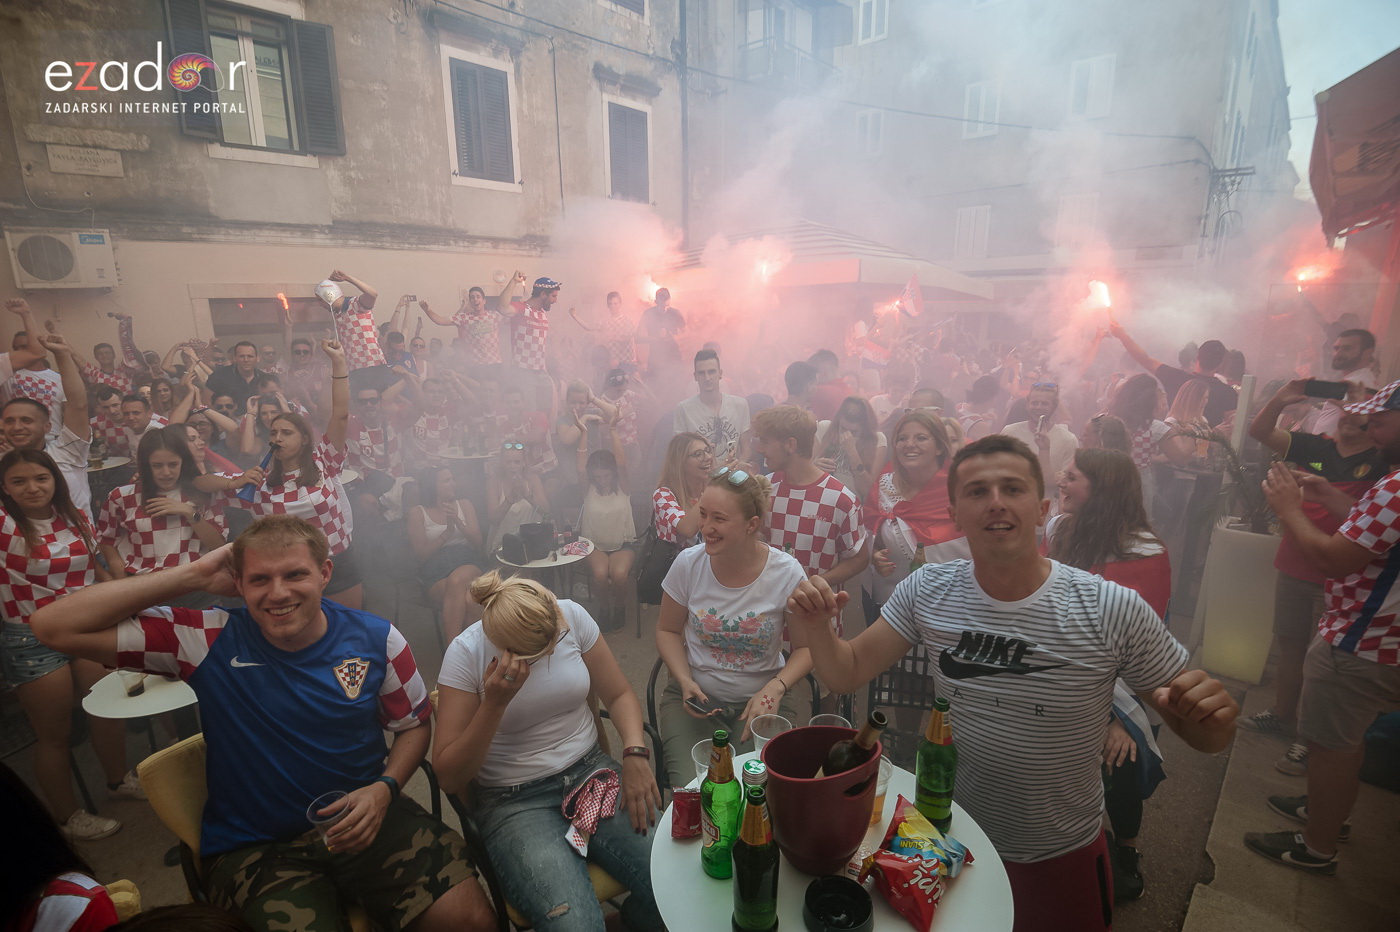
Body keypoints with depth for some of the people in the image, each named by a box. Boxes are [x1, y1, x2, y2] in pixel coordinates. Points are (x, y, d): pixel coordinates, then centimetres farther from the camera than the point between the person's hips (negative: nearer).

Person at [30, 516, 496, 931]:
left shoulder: (375, 638, -6)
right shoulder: (209, 641, -9)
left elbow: (414, 724, 7)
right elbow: (54, 627, -15)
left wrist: (384, 788, -11)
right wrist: (195, 575, -17)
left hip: (365, 817, 1)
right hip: (254, 845, -1)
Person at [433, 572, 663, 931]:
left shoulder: (572, 615, -7)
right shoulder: (466, 653, -14)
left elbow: (619, 694, 3)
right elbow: (449, 777, -10)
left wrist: (635, 754, -15)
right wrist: (495, 703, -24)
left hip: (590, 770, 3)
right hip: (514, 800, -2)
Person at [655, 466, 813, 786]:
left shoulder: (787, 574, -14)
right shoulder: (689, 563, -9)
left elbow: (807, 647, -1)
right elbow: (667, 631, 5)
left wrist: (775, 688, -18)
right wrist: (685, 682, -11)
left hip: (762, 700, -1)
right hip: (694, 696, 1)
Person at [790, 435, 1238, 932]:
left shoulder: (1113, 610, -20)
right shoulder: (927, 589, -14)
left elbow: (1205, 737, -10)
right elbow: (848, 674, -11)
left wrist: (1212, 714, -32)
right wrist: (818, 628, -30)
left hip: (1062, 853, -2)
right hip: (949, 833, 2)